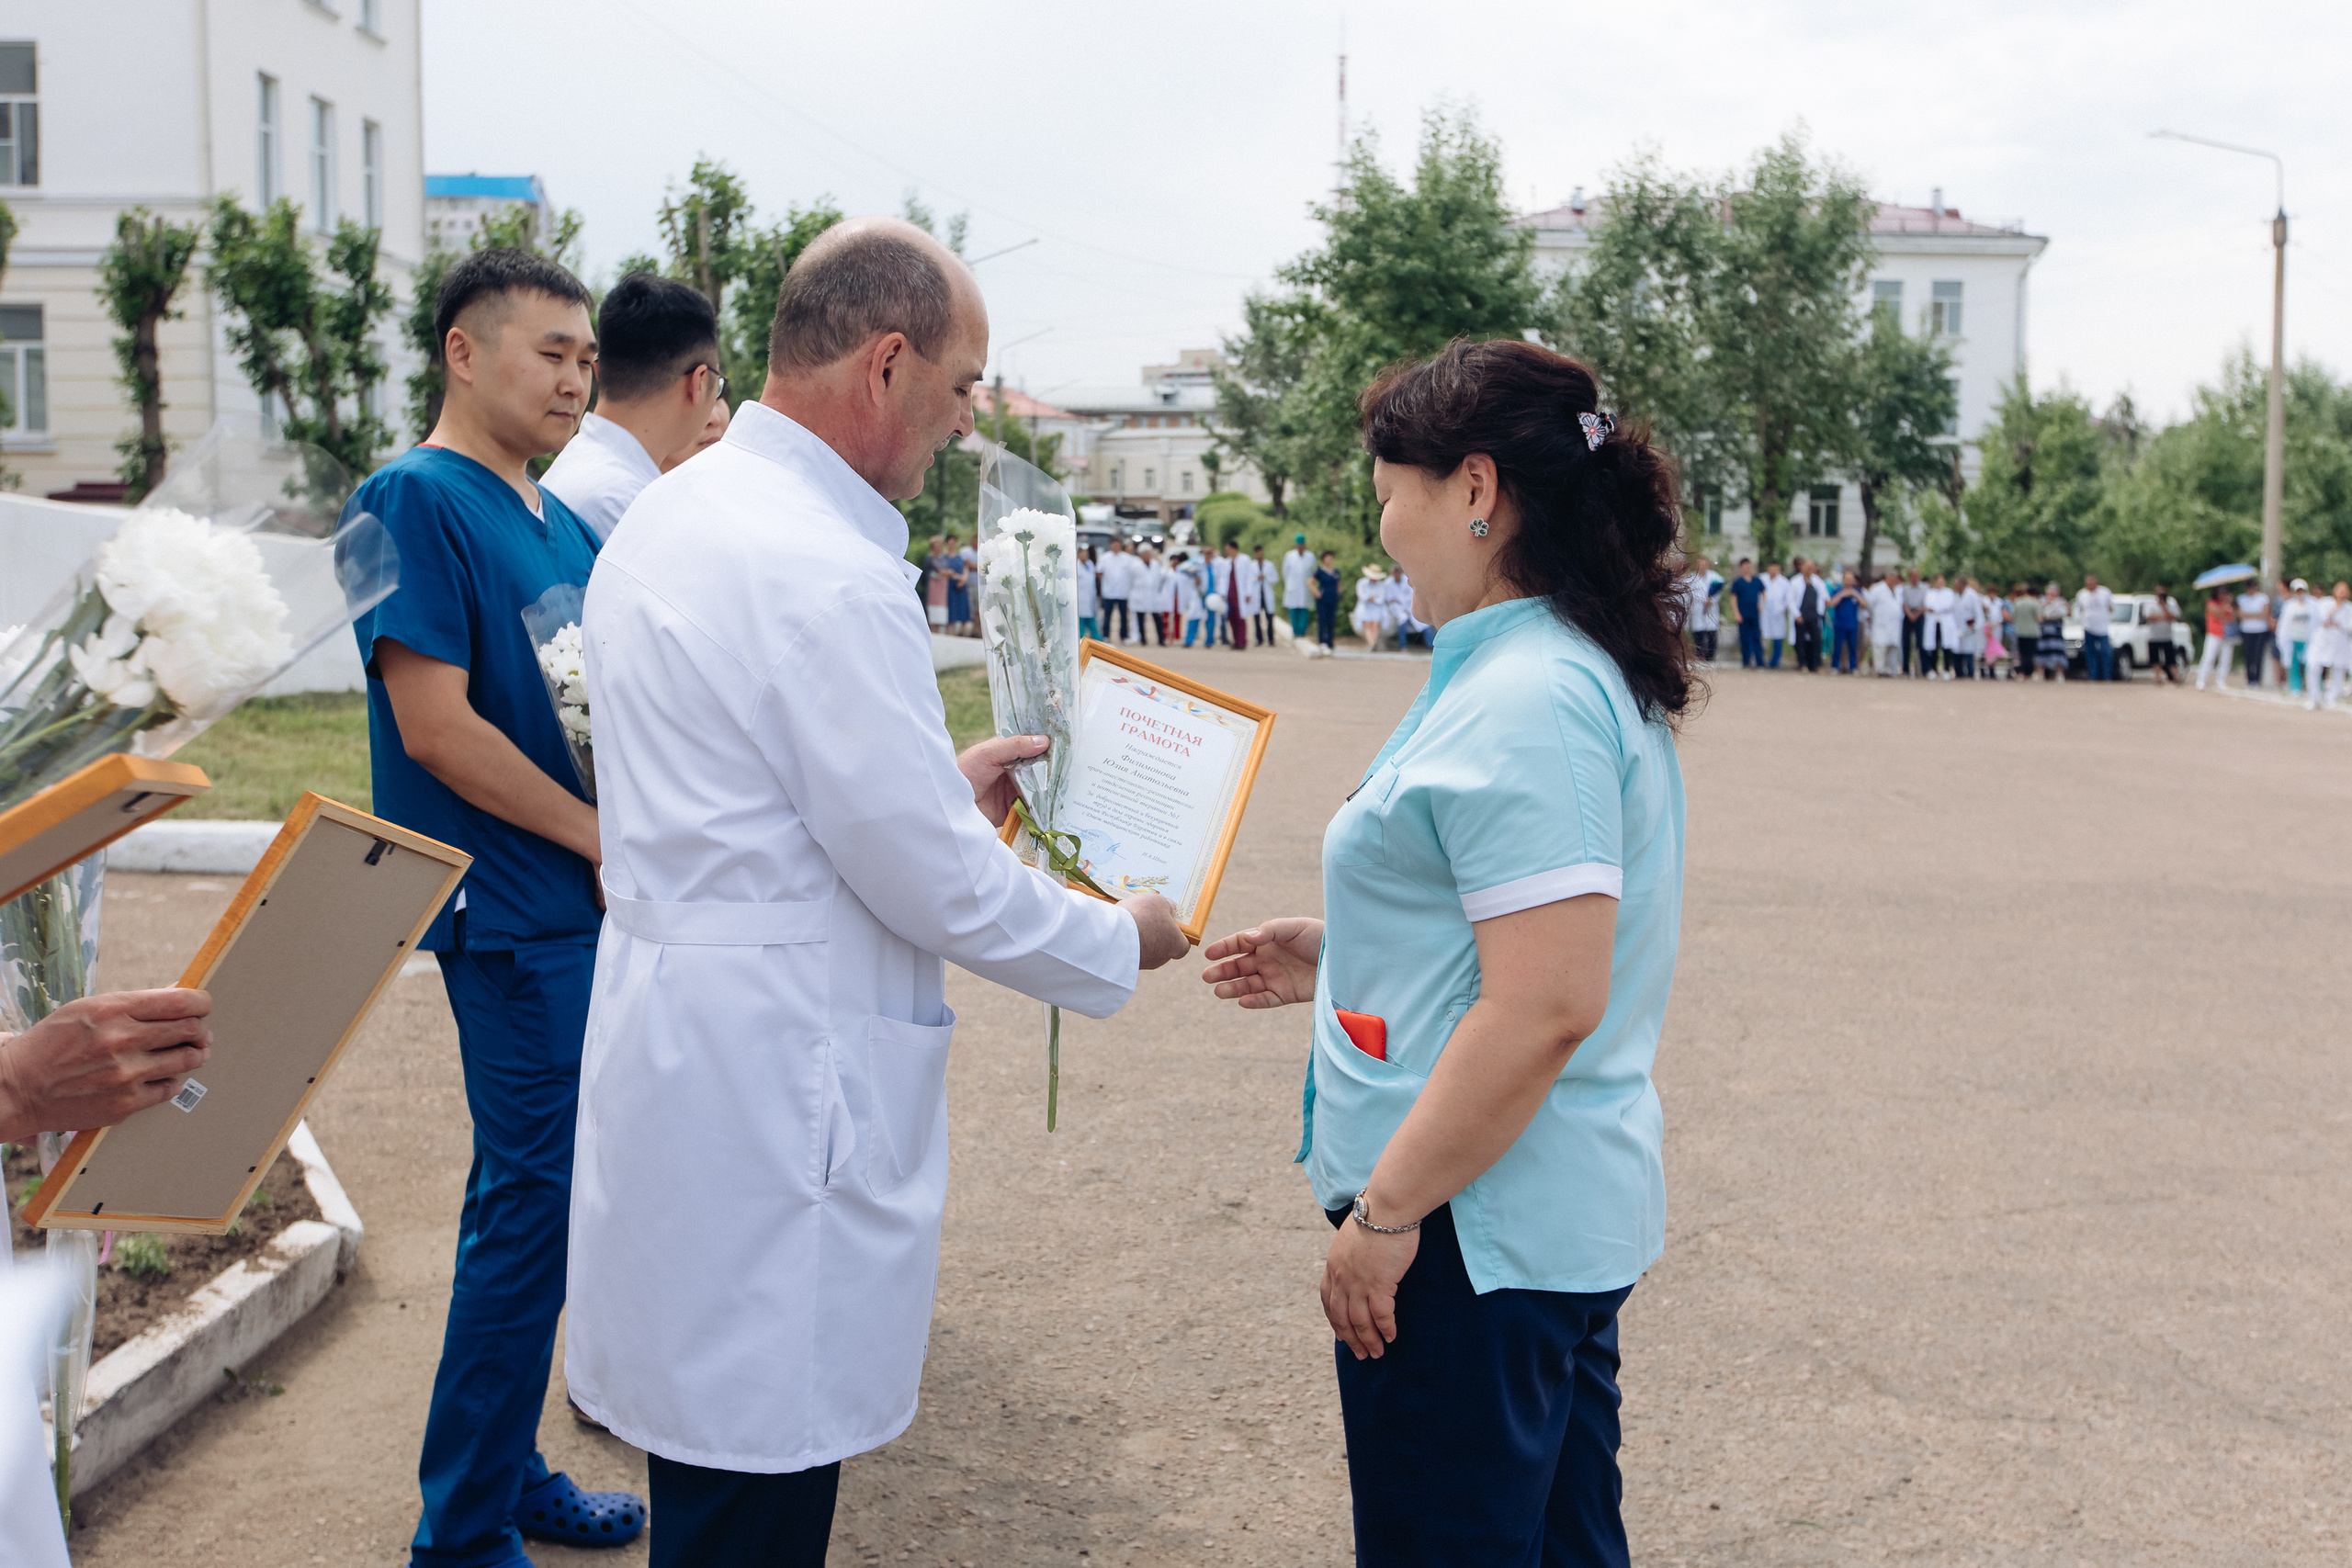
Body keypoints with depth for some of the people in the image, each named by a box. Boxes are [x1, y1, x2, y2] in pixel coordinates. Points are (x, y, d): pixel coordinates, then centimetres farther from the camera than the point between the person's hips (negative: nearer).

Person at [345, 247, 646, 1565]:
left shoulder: (564, 522, 15)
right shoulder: (416, 500, -11)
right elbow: (436, 727, -18)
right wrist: (603, 838, -12)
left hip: (593, 902, 8)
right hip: (513, 909, -8)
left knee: (538, 1196, 15)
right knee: (534, 1198, -3)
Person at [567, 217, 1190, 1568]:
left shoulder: (677, 512, 10)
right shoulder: (829, 577, -22)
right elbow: (940, 887, -18)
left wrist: (938, 782, 19)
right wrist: (1124, 942, -1)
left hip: (675, 1042, 10)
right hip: (769, 1096, -10)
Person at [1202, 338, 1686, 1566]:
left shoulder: (1524, 703, -21)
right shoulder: (1589, 672, 12)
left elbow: (1546, 1007, -27)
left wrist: (1386, 1209, -20)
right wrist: (1340, 961, 17)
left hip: (1475, 1233, -11)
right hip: (1568, 1222, 11)